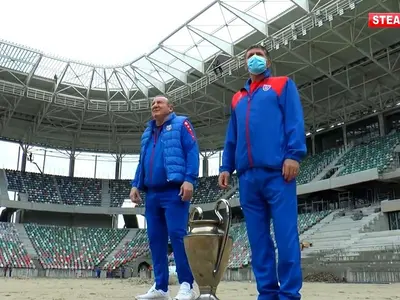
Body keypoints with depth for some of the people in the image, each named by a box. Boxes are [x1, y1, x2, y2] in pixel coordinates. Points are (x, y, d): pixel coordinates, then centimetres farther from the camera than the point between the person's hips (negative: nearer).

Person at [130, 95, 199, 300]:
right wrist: (135, 185, 13)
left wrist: (189, 179, -18)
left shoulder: (180, 124, 5)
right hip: (152, 193, 7)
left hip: (174, 191, -7)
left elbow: (192, 152, -6)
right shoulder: (147, 133, 25)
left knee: (177, 235, -13)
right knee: (155, 239, 5)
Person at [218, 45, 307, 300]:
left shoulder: (283, 85, 13)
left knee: (285, 236, -7)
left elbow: (295, 121, 0)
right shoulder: (237, 99, 27)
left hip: (277, 171, -5)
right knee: (258, 238, 4)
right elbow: (231, 138, 25)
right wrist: (226, 167, 14)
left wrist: (294, 154, -13)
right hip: (248, 176, 5)